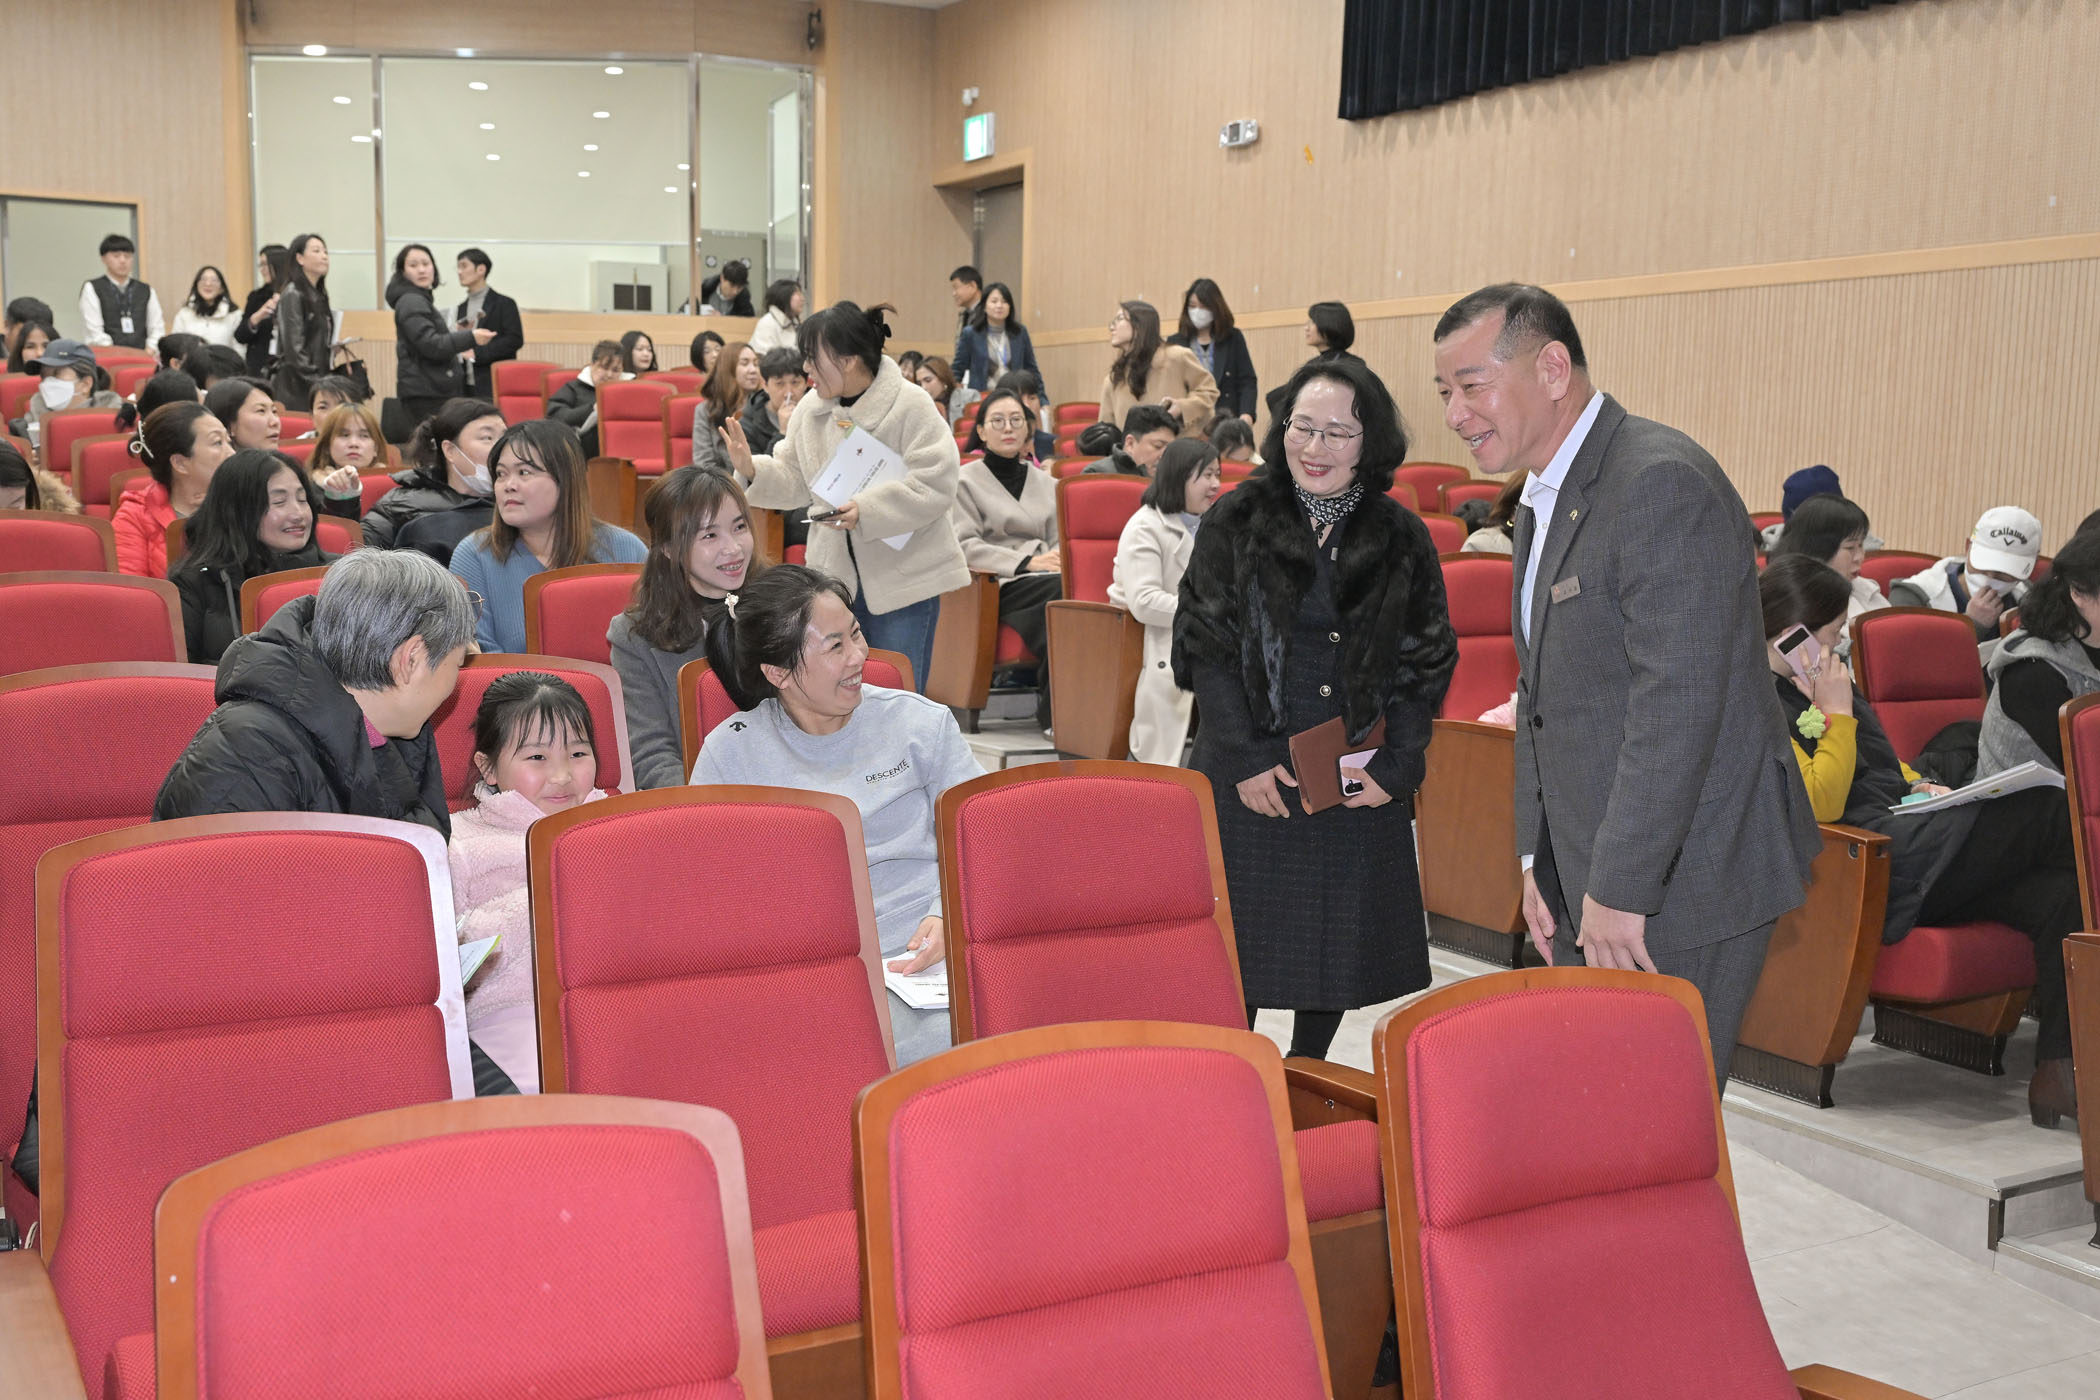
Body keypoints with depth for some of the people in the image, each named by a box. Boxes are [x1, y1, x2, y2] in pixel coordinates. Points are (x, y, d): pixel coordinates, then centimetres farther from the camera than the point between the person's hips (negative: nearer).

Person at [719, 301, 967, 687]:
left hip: (903, 581, -5)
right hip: (836, 576, 6)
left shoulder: (910, 405, -13)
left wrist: (866, 511, -25)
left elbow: (936, 485, -18)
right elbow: (794, 481, 11)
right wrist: (751, 470, -8)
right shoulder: (811, 409, 6)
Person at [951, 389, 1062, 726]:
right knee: (1067, 591, -34)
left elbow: (1057, 540, 18)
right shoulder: (965, 480, 8)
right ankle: (1053, 710, -27)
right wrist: (1026, 563, -15)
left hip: (1044, 579, 5)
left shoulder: (1044, 481, 25)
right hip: (998, 585, -4)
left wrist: (1057, 561, -8)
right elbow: (964, 546, -4)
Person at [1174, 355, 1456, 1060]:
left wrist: (1395, 765, -6)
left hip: (1359, 782, 2)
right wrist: (1245, 759, -12)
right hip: (1251, 780, -2)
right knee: (1239, 947, 2)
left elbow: (1427, 662, 4)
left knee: (1340, 942, 11)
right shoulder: (1236, 521, -2)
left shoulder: (1401, 539, 3)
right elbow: (1204, 646, -5)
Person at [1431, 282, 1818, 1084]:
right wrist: (1537, 860, 12)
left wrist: (1621, 891, -22)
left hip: (1678, 883, -9)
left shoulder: (1660, 484, -18)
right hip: (1589, 877, 9)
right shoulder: (1541, 505, 14)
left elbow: (1678, 703, -24)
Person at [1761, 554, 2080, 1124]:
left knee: (2060, 895, -16)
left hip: (1907, 834, 9)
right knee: (2052, 813, -15)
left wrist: (1917, 785, 14)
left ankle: (2056, 1073, -20)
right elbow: (1820, 805, -16)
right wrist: (1837, 712, -12)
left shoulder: (1818, 680, 22)